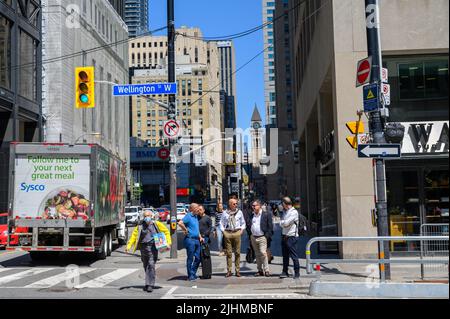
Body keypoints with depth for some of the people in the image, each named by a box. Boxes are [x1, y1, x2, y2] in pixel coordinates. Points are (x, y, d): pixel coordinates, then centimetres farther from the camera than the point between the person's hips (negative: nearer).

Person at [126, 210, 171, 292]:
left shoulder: (156, 224, -1)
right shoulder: (140, 225, 6)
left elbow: (166, 232, 5)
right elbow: (134, 235, 4)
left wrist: (168, 243, -2)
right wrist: (129, 246, -7)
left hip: (152, 247, -3)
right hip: (143, 248, 4)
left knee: (151, 265, -12)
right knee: (146, 266, 13)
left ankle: (150, 285, -10)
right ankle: (148, 283, 29)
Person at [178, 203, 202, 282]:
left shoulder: (195, 216, 17)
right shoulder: (188, 216, -10)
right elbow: (180, 223, -26)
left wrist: (200, 237, 16)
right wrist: (185, 230, -15)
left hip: (196, 240, 9)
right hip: (190, 239, -9)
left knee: (198, 258, 10)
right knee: (190, 258, -1)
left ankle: (193, 274, 22)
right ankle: (190, 276, 6)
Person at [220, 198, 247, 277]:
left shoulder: (239, 212, 9)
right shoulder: (225, 213, 6)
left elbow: (243, 223, 16)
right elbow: (221, 223, 11)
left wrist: (242, 230, 3)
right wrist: (223, 231, 0)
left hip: (237, 232, 1)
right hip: (227, 233, -1)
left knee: (237, 252, 2)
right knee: (229, 252, 1)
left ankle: (237, 270, 9)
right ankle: (229, 271, 7)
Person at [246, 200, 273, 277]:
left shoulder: (266, 214, -4)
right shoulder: (251, 215, 12)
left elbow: (270, 226, -6)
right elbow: (248, 225, 18)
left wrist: (267, 236, -12)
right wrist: (250, 233, 4)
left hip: (262, 237, -5)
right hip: (253, 238, 6)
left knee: (263, 253, -14)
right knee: (257, 255, 9)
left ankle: (266, 270, -7)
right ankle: (260, 270, 16)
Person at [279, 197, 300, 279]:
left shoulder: (294, 212, -10)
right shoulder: (284, 211, 16)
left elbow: (286, 223, -17)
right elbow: (281, 223, 12)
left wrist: (282, 222, 2)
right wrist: (283, 223, -8)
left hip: (291, 236, -8)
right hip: (284, 236, 8)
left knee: (294, 256, -4)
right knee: (285, 255, 10)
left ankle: (297, 273, 2)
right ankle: (285, 272, 16)